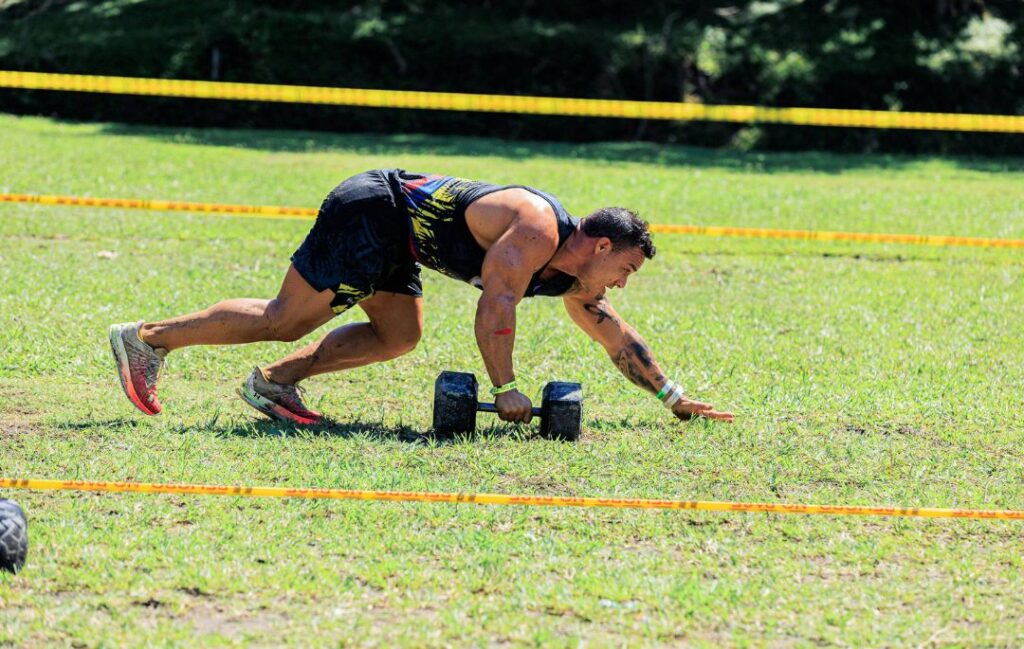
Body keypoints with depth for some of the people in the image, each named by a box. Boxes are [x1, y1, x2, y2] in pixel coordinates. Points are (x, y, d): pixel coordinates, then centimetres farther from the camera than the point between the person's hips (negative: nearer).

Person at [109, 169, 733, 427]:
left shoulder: (571, 281, 9)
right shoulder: (537, 230, -20)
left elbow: (617, 336, 17)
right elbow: (496, 305, -28)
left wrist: (675, 398, 18)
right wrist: (506, 391, -24)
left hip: (395, 231, 9)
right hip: (371, 212, -9)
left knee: (399, 335, 5)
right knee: (284, 320, -9)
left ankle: (274, 381, 3)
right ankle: (147, 338, -6)